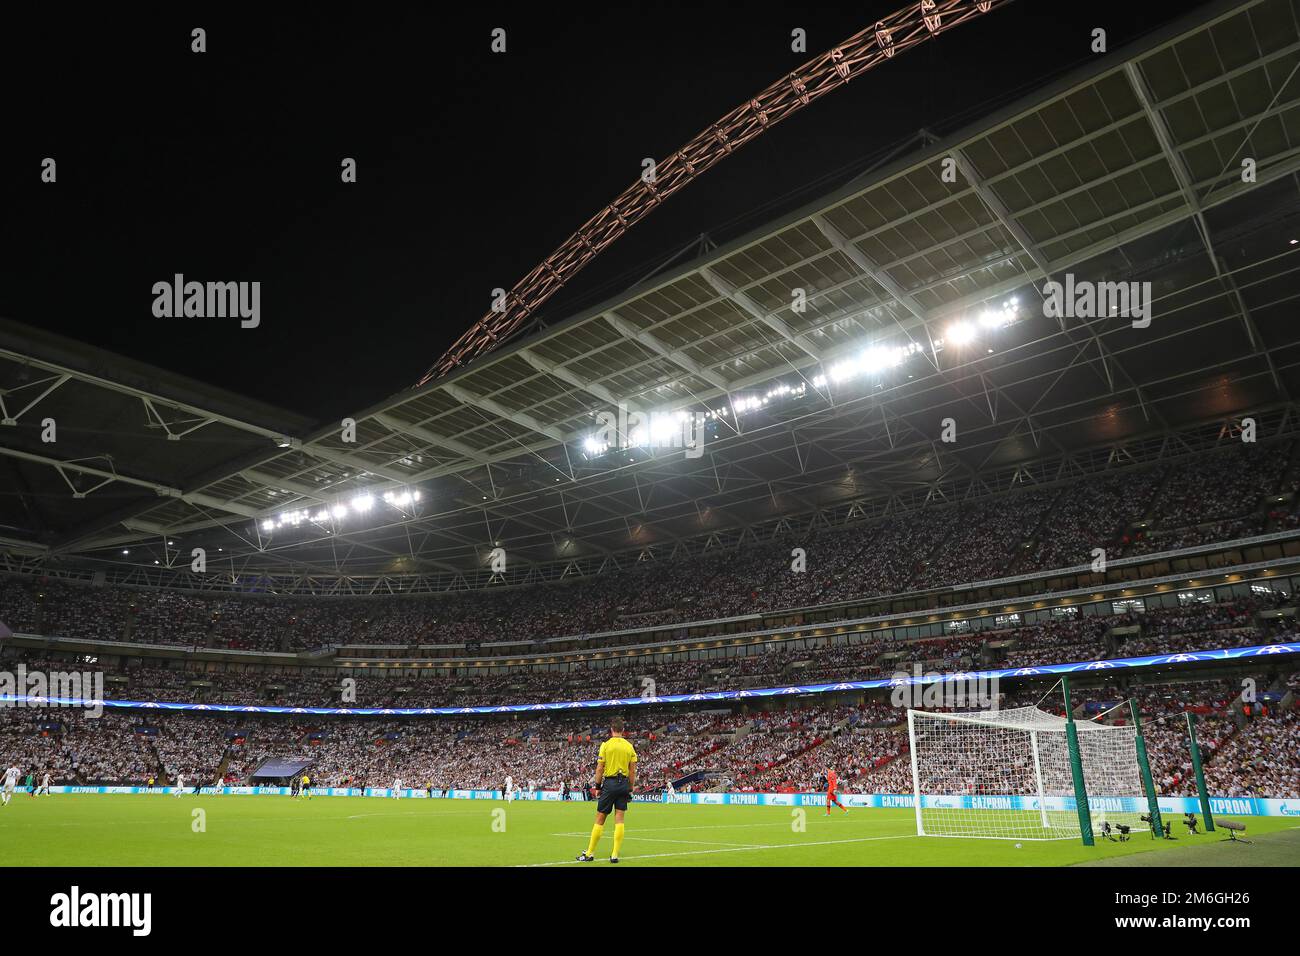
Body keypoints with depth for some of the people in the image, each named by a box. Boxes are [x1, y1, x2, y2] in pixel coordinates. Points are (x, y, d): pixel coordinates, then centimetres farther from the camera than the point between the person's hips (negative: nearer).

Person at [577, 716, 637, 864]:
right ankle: (615, 855, 4)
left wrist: (598, 786, 5)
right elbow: (632, 771, 5)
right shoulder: (630, 746, 5)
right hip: (624, 784, 3)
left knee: (600, 818, 3)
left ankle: (589, 853, 9)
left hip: (610, 782, -3)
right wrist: (630, 789, 12)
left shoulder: (606, 745, -4)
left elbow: (599, 769, -5)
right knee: (619, 819, 5)